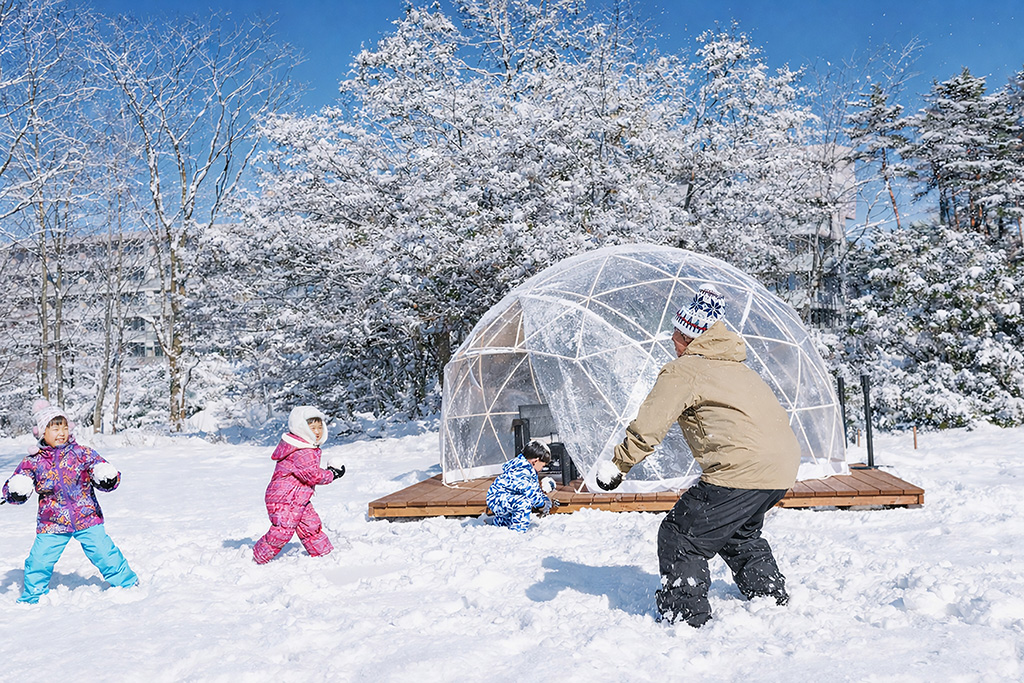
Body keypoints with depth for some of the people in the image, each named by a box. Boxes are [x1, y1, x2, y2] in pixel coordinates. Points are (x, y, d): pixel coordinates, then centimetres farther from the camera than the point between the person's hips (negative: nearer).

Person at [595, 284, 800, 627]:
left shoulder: (683, 371, -4)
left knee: (680, 537, 1)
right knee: (740, 532, 33)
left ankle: (683, 616, 3)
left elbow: (648, 426, -8)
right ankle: (771, 595, 45)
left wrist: (618, 465, 2)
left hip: (745, 468, -10)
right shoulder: (735, 365, 23)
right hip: (785, 465, 10)